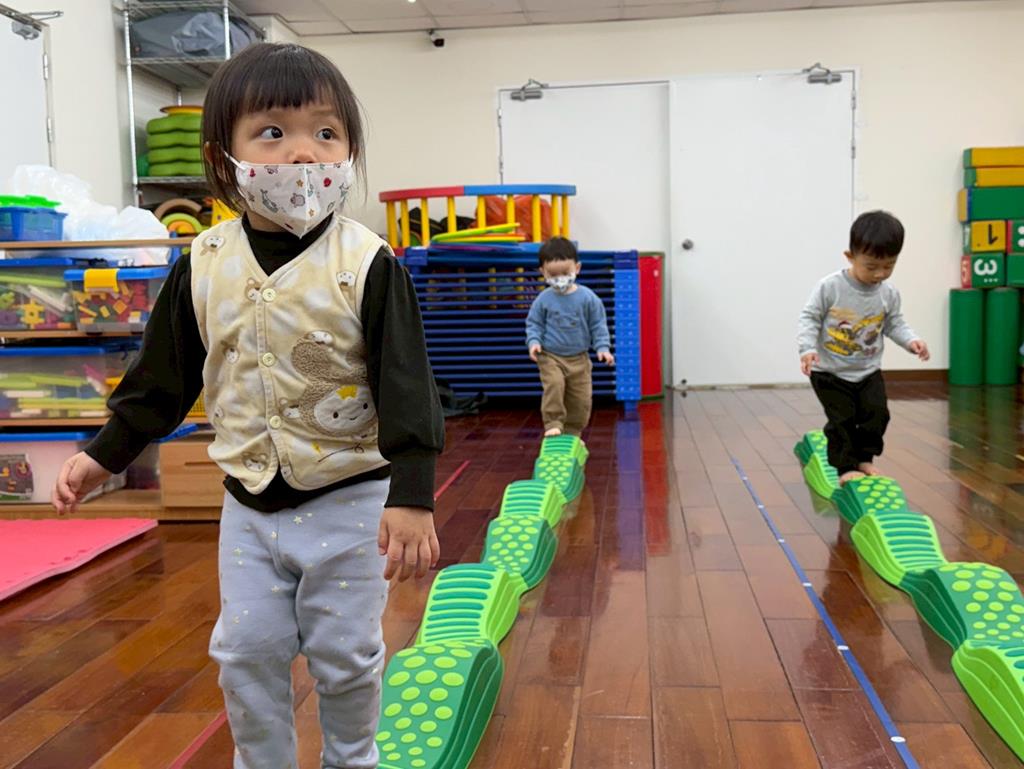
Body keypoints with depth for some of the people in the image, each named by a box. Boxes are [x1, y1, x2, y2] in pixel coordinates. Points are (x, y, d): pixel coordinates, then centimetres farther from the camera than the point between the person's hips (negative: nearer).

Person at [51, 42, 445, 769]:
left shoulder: (368, 265, -15)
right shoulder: (203, 265, -3)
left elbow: (406, 385, -16)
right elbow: (163, 375, 9)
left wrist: (412, 495, -20)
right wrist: (106, 452, 11)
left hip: (348, 497, -3)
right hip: (249, 499, 4)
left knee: (346, 652, 10)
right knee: (248, 648, 12)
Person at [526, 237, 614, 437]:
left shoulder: (587, 297, -6)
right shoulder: (543, 300, -5)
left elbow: (598, 325, 0)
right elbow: (534, 323, 4)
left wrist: (603, 347, -9)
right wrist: (533, 342, -13)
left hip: (579, 358, 1)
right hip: (550, 356, -1)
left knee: (581, 397, 3)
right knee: (553, 385, -26)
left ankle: (573, 433, 20)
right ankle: (553, 424, -12)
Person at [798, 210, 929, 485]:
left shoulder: (889, 294, -4)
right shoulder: (830, 287, -17)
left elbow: (894, 324, 8)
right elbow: (809, 318, -12)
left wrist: (911, 340, -11)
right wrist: (807, 348, -25)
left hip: (868, 371, 4)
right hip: (830, 370, -4)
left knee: (876, 413, 0)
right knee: (842, 418, -6)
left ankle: (864, 458, 20)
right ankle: (845, 467, 7)